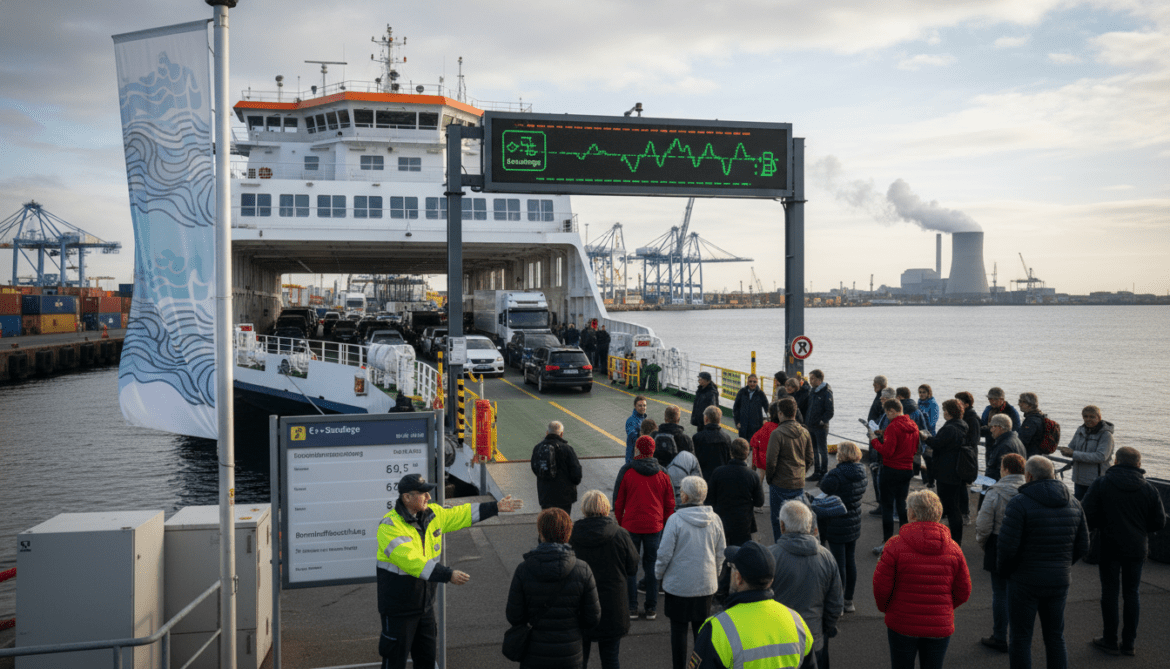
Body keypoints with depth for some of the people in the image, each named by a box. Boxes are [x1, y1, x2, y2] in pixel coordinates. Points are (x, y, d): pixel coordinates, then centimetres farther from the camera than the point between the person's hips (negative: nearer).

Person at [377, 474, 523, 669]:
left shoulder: (432, 515, 0)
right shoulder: (390, 526, -24)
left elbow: (460, 514, 16)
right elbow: (412, 561, -34)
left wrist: (496, 507, 15)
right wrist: (448, 575, -39)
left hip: (425, 602, 7)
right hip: (398, 607, -7)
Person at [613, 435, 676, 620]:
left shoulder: (626, 472, -6)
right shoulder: (663, 474, 2)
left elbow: (618, 501, 0)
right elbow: (669, 504, 9)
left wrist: (619, 522, 13)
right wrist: (665, 525, 19)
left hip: (631, 526, -2)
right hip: (654, 527, 2)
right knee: (651, 566, 10)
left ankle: (631, 607, 10)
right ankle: (651, 608, 13)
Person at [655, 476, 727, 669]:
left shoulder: (676, 519, -17)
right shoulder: (714, 519, -3)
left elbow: (665, 553, -12)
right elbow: (721, 553, 6)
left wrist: (659, 574, 5)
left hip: (679, 585, -4)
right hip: (706, 584, 4)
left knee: (678, 629, 9)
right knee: (702, 628, 15)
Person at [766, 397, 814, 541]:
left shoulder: (777, 433, -16)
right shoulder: (805, 432, 2)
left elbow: (771, 461, -16)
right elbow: (809, 459, 8)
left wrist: (769, 478, 0)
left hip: (780, 485, -5)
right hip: (799, 484, 5)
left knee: (778, 520, 6)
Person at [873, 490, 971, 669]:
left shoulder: (896, 545, -13)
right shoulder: (953, 549, -3)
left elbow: (881, 586, -12)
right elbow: (963, 592, 2)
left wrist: (885, 607, 8)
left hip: (902, 625, -2)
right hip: (940, 627, 2)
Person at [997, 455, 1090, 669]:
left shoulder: (1020, 503, -16)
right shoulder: (1073, 504, 4)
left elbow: (1007, 546, -19)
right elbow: (1082, 546, 8)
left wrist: (1003, 569, -1)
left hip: (1025, 580, -5)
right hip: (1060, 582, 5)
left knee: (1021, 639, 6)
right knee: (1056, 638, 17)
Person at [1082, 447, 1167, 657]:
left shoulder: (1101, 484, -9)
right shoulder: (1148, 489, -2)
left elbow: (1088, 515, -11)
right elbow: (1159, 522, 2)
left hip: (1109, 547, -2)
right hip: (1136, 549, 2)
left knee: (1110, 593, 6)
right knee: (1131, 594, 11)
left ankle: (1110, 641, 12)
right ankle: (1129, 643, 16)